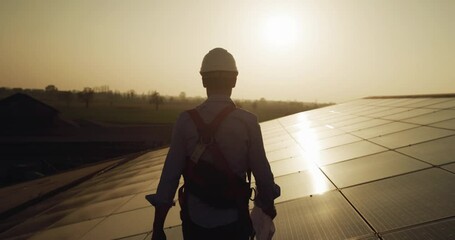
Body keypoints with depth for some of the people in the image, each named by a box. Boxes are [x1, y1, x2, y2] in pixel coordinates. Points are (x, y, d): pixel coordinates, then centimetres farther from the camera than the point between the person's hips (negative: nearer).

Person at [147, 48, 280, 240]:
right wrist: (269, 205, 10)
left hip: (195, 222, 2)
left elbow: (170, 175, -11)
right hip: (233, 222, -1)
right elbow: (262, 172, -11)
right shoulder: (248, 122, -14)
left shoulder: (186, 121, -12)